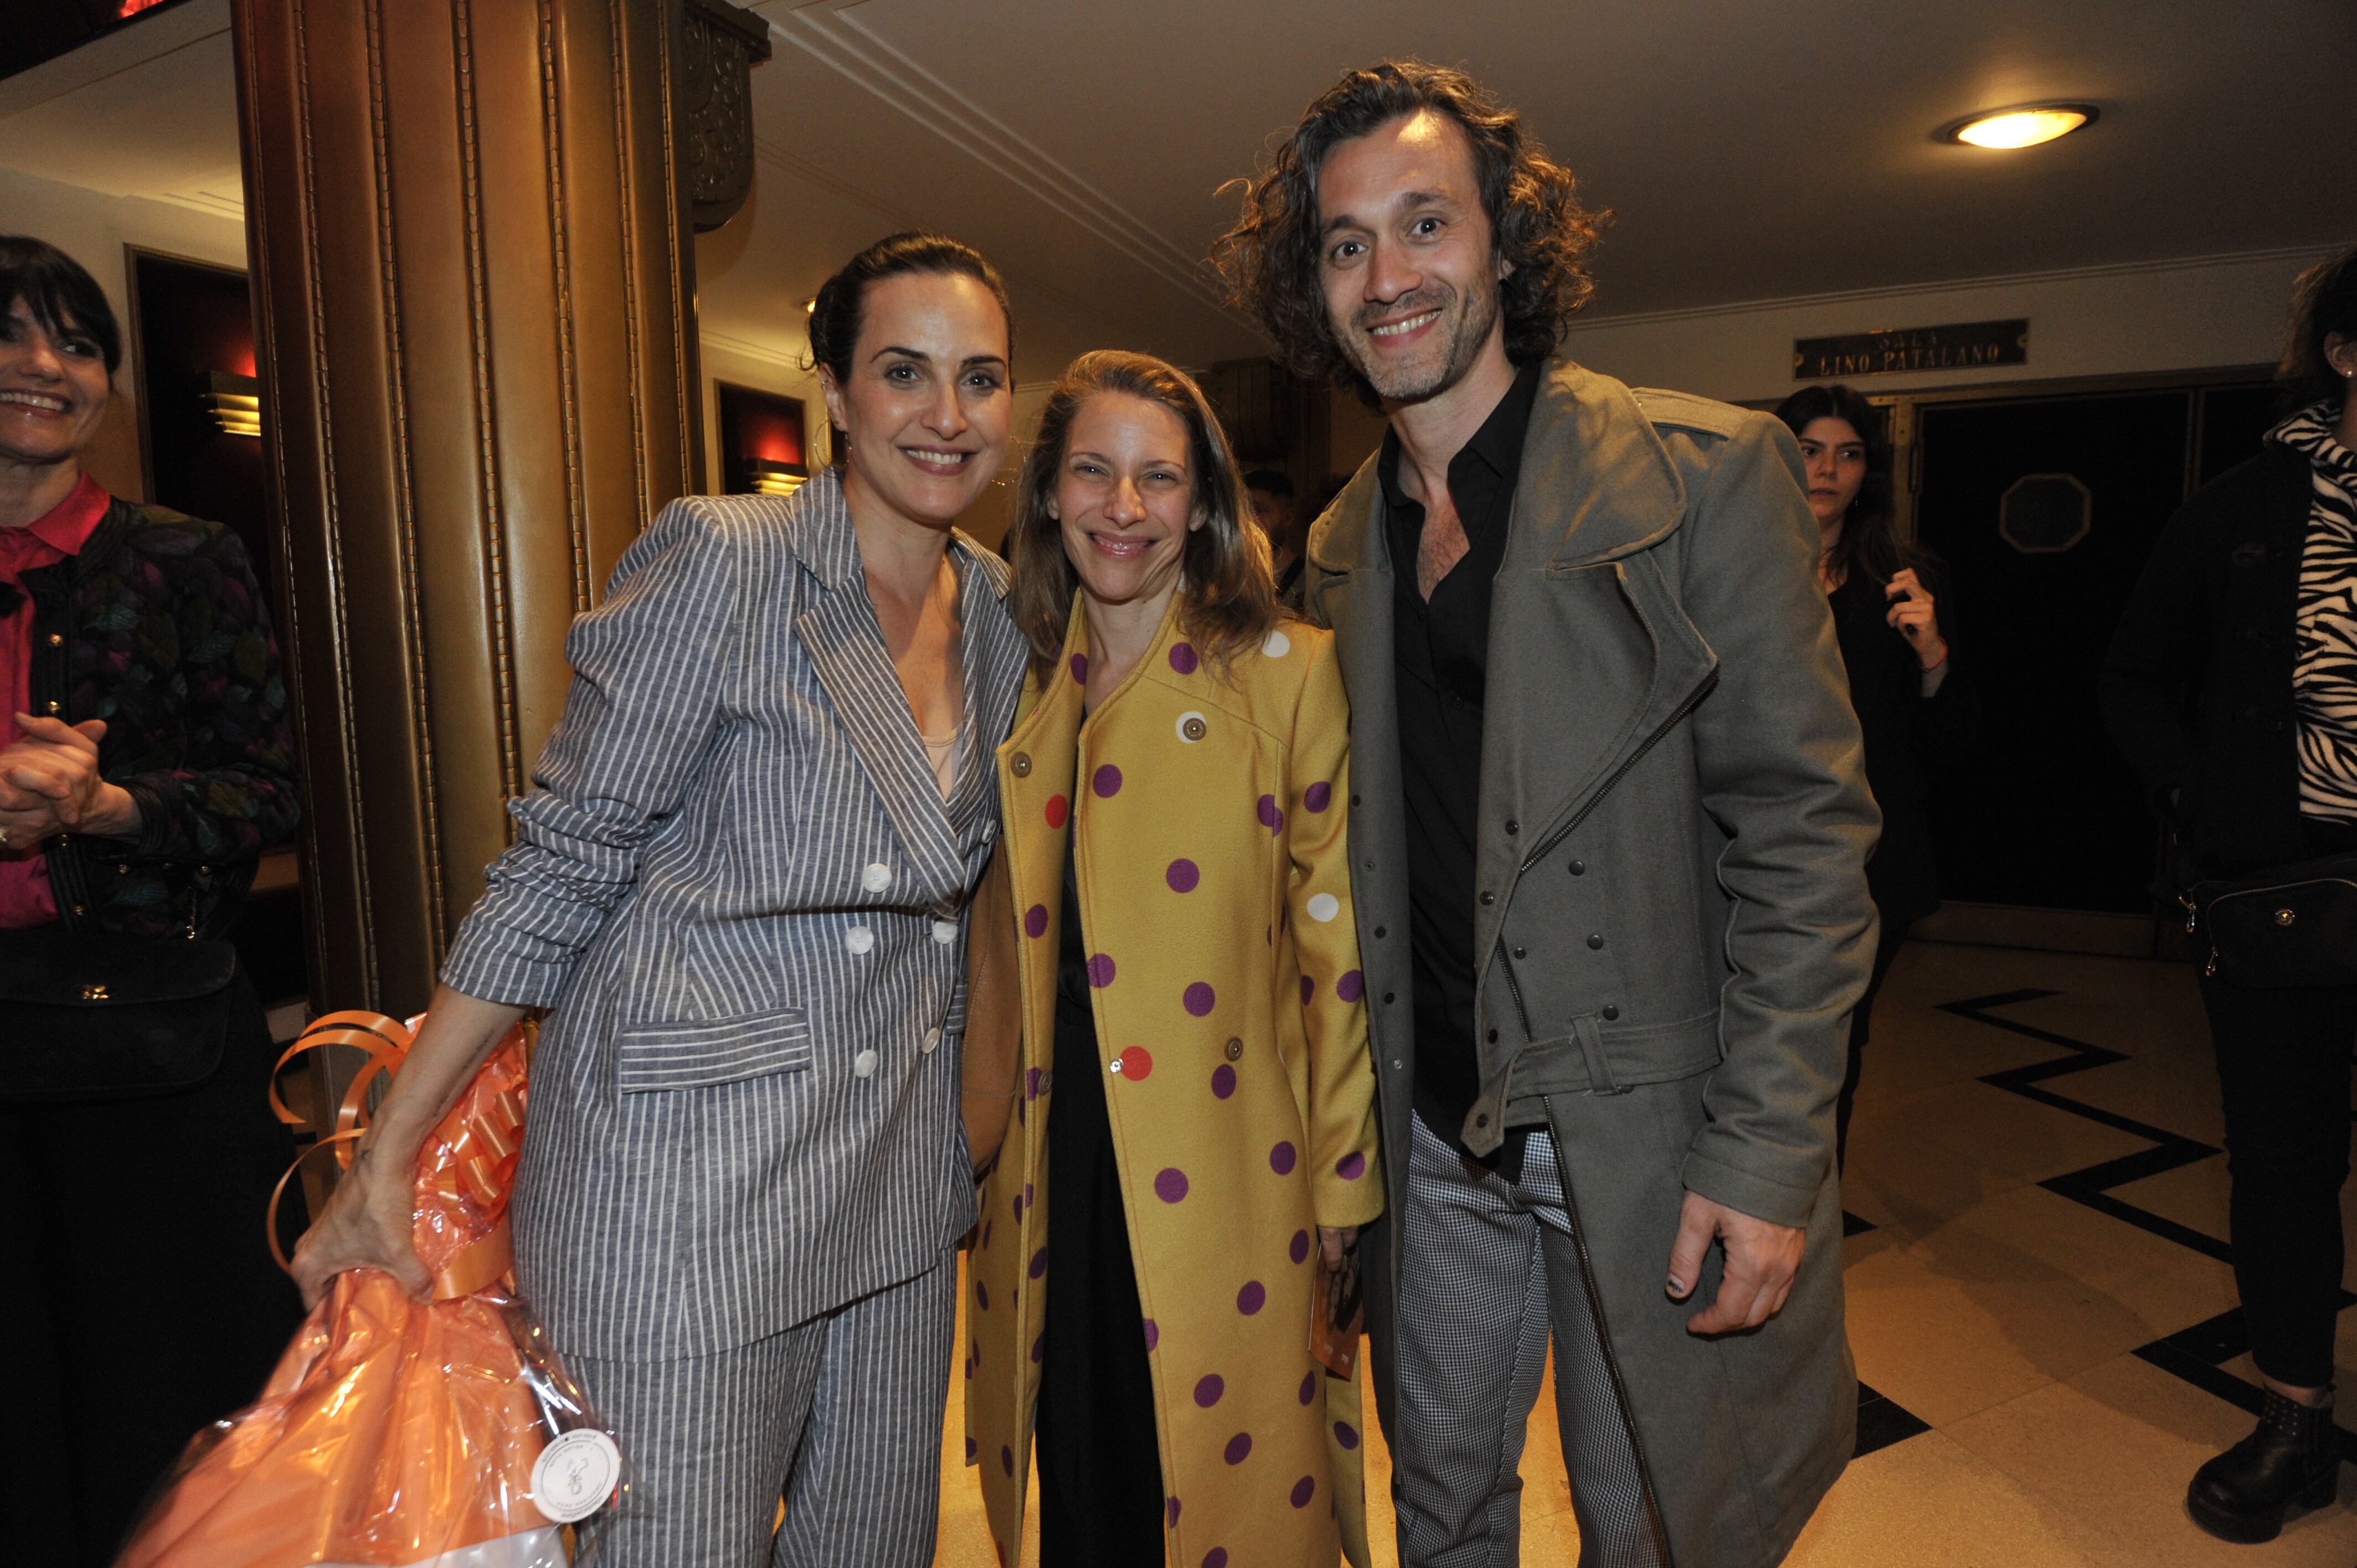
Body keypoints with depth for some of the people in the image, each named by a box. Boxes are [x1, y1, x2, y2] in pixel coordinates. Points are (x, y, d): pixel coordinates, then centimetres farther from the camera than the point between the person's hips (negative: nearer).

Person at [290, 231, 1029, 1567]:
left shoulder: (999, 609, 5)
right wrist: (387, 1159, -8)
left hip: (900, 1163, 6)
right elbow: (563, 866, -11)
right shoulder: (718, 563, -15)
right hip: (687, 1171, -6)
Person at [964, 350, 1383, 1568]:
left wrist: (1342, 1183, -6)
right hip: (1053, 1176, 4)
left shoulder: (1289, 673, -8)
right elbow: (1005, 942, 12)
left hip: (1223, 1183, -4)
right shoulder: (1028, 690, 6)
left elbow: (1341, 950, -8)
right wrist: (979, 1146, 13)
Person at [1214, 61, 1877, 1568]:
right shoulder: (1341, 546, 6)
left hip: (1649, 1132, -4)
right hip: (1434, 1138, 5)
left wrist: (1769, 1159, -16)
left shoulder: (1706, 472, -11)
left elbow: (1803, 831, -12)